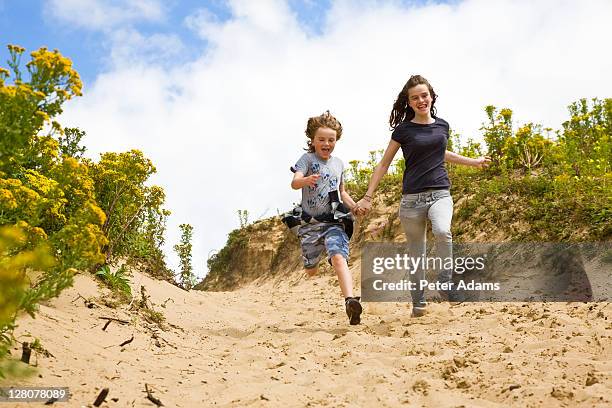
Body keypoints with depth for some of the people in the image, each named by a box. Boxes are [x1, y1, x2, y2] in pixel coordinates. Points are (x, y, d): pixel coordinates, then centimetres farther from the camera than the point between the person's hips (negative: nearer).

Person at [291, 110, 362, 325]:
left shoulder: (338, 163, 12)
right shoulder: (307, 159, -3)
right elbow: (294, 182, -21)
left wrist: (356, 207, 7)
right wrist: (307, 180, -44)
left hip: (334, 221, 1)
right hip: (311, 222, -1)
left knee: (339, 259, -24)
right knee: (311, 270, 10)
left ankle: (350, 300, -38)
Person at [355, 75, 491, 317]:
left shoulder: (442, 126, 9)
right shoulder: (403, 130, 0)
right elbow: (384, 164, 5)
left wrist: (473, 162, 35)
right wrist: (368, 197, 1)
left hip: (440, 194, 1)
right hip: (412, 197, -1)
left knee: (442, 231, -29)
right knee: (416, 252, 5)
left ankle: (445, 281, -10)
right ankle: (418, 303, 19)